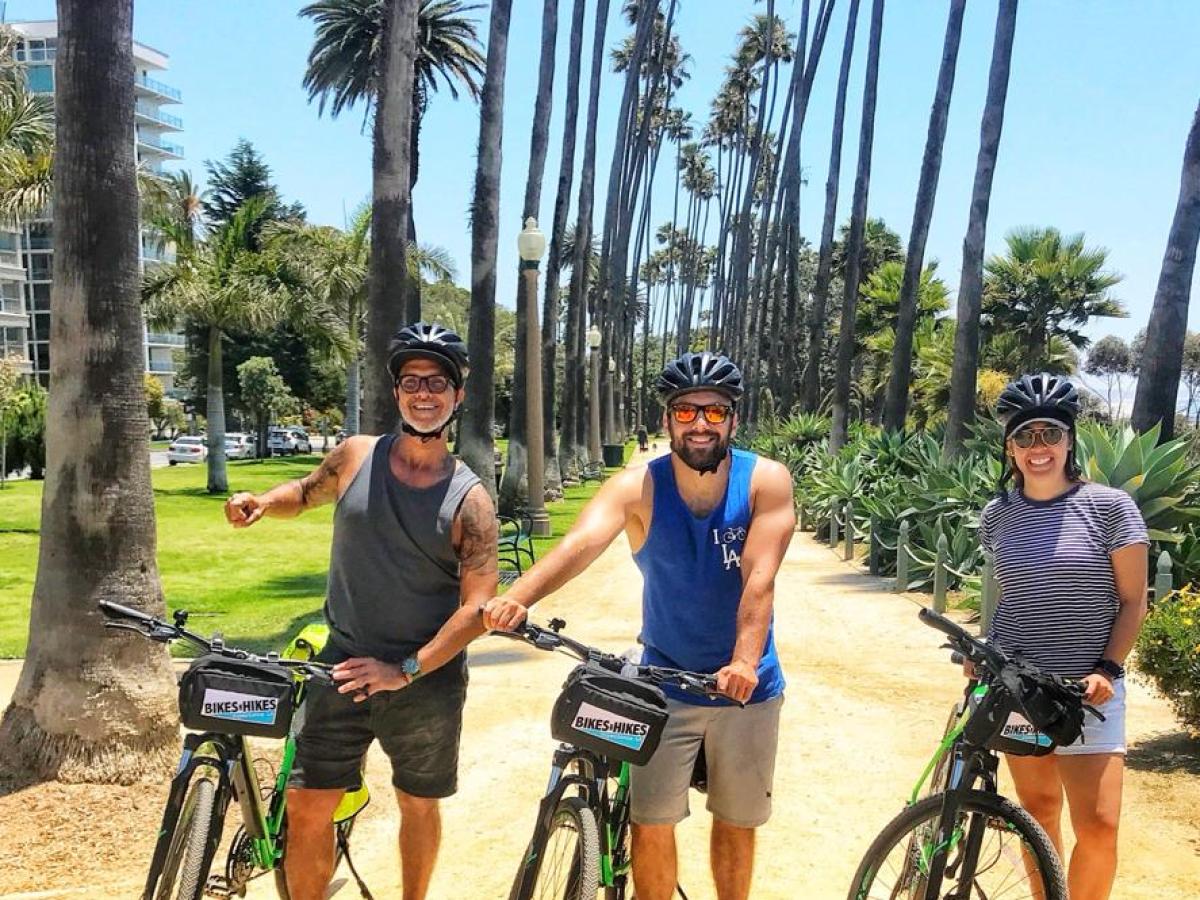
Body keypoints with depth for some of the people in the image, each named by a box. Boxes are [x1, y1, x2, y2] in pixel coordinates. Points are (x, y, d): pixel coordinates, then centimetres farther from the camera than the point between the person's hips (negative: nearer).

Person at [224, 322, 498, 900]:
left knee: (418, 805, 17)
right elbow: (307, 493, 18)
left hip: (427, 678, -1)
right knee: (306, 806, 1)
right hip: (345, 666, 2)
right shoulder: (357, 456, -2)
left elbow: (478, 604, -14)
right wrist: (262, 502, -4)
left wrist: (407, 670, -20)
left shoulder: (470, 499, -10)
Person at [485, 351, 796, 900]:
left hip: (746, 685, 0)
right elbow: (580, 543, -31)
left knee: (736, 823, 14)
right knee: (650, 825, 1)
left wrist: (745, 661, -40)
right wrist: (517, 598, -49)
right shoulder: (638, 488, -14)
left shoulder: (766, 482, -13)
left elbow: (759, 579, -25)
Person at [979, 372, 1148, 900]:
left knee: (1098, 825, -8)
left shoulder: (1110, 506, -6)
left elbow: (1133, 601, -2)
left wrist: (1107, 668, -13)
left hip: (1087, 692, -3)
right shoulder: (997, 515, 4)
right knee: (1037, 808, 12)